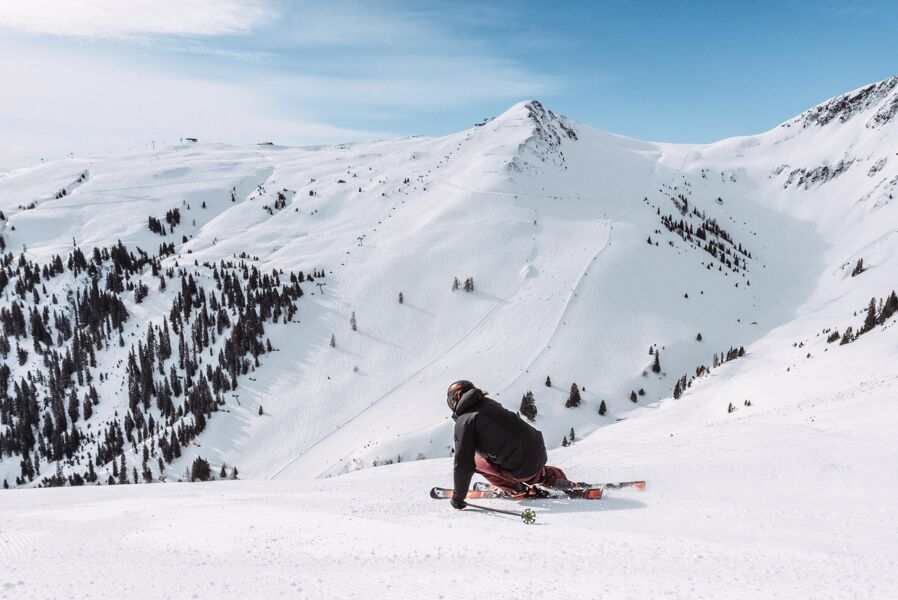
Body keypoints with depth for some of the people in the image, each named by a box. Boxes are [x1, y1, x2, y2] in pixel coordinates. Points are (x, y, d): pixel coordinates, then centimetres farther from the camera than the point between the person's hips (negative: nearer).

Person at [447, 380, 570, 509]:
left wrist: (458, 497, 2)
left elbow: (463, 463, -9)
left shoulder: (463, 421, -7)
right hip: (540, 454, 7)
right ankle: (555, 476, 25)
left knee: (475, 460, 11)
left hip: (522, 470, -7)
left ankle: (515, 489, 13)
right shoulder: (489, 403, 14)